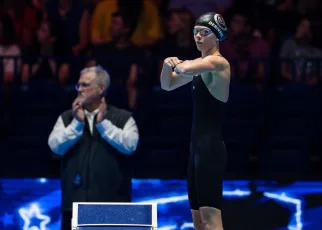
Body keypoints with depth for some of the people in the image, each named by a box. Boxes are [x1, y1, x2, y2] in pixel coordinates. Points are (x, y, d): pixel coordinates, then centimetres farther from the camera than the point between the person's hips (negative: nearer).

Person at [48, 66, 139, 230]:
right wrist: (77, 123, -7)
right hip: (76, 200, 3)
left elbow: (129, 145, -11)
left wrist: (103, 123, -11)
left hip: (111, 201, -2)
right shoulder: (66, 118, 13)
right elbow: (56, 146, -1)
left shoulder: (123, 118, 5)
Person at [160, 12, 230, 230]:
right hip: (198, 147, 10)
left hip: (211, 147, -10)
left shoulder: (218, 62, -12)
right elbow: (168, 85, 25)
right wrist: (167, 65, 2)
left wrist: (178, 64, -5)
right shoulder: (200, 64, 16)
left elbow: (185, 69, -30)